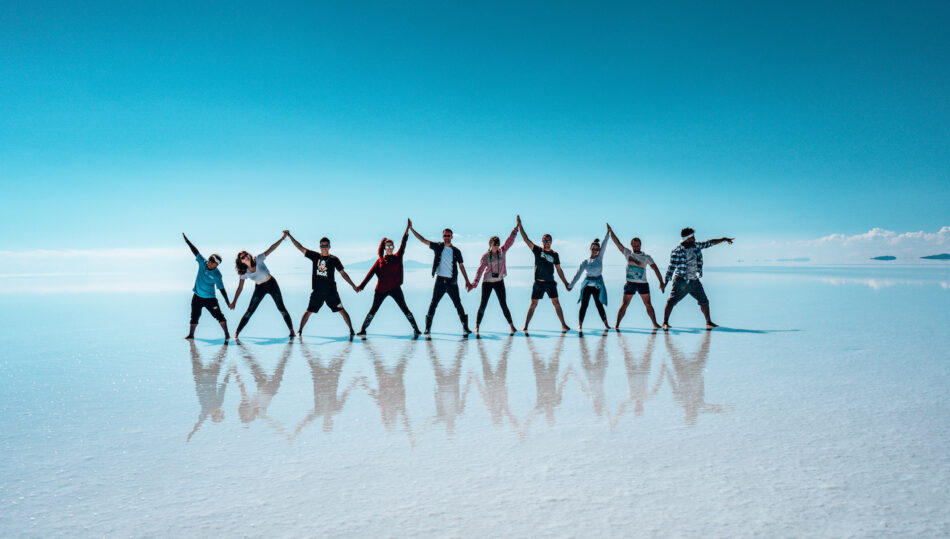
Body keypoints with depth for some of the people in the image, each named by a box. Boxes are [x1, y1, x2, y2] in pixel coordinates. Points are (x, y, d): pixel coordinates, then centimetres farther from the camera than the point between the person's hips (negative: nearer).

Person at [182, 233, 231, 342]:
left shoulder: (217, 275, -17)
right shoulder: (202, 263, -7)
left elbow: (221, 289, -12)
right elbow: (195, 251, -4)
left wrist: (228, 303, -13)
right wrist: (187, 241, -8)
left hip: (210, 298, -4)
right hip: (197, 296, 5)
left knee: (219, 316, -9)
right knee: (194, 316, 14)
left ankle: (227, 335, -7)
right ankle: (191, 334, 27)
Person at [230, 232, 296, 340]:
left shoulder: (258, 259, -17)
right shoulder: (244, 273, -13)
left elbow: (271, 249, -21)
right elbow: (240, 287, -5)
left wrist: (282, 238, -27)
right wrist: (234, 301, -8)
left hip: (271, 284, -1)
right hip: (259, 288, 1)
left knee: (281, 308, 0)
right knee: (249, 312, 0)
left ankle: (291, 330, 7)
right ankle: (236, 333, 9)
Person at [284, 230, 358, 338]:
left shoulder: (334, 259, 0)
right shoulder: (315, 256, 4)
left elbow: (343, 273, 3)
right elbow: (301, 248, 5)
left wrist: (353, 285, -2)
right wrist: (289, 236, 2)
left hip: (331, 292, -2)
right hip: (317, 292, 2)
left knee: (342, 311, -4)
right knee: (308, 312, 5)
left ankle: (351, 330, 3)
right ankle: (300, 331, 18)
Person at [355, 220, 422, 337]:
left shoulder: (397, 257, 5)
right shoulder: (380, 260, 5)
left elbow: (403, 245, -5)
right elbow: (371, 273, 2)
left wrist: (407, 230, -14)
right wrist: (361, 286, -3)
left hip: (395, 288, 0)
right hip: (381, 289, 0)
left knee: (405, 309, -1)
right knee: (373, 310, 7)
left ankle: (415, 329, 3)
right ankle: (363, 329, 15)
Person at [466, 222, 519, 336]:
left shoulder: (502, 251, 1)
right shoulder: (485, 256, -5)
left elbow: (510, 239, -4)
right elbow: (480, 270, -6)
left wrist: (516, 227, -11)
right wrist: (474, 283, -13)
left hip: (499, 282, 2)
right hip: (487, 282, -2)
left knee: (503, 304, 4)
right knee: (483, 304, -1)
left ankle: (511, 325, 9)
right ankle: (477, 327, 4)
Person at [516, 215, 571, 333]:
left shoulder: (554, 254, 7)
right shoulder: (537, 250, 3)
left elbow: (559, 270, 11)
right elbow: (526, 239, -2)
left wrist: (565, 283, 8)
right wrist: (520, 225, -7)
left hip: (550, 283, 1)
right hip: (538, 283, -1)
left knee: (556, 303, -2)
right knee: (533, 304, 0)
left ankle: (563, 325, 3)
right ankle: (525, 326, 5)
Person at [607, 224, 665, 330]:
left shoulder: (646, 257, 5)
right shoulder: (627, 253, 7)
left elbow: (655, 269, 1)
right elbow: (617, 243, 2)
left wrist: (661, 282, -6)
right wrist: (610, 231, -5)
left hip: (643, 283, 1)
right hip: (630, 283, -1)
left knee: (648, 305, 4)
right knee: (625, 304, -4)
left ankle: (655, 324, 12)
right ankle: (617, 325, -5)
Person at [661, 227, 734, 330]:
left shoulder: (696, 246, 6)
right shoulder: (677, 251, -12)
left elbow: (709, 243, 20)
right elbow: (671, 268, -13)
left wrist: (723, 239, 19)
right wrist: (665, 283, -16)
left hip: (694, 281, 6)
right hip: (681, 281, -6)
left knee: (704, 301, 10)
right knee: (672, 301, -11)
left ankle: (708, 322, 25)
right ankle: (665, 323, -5)